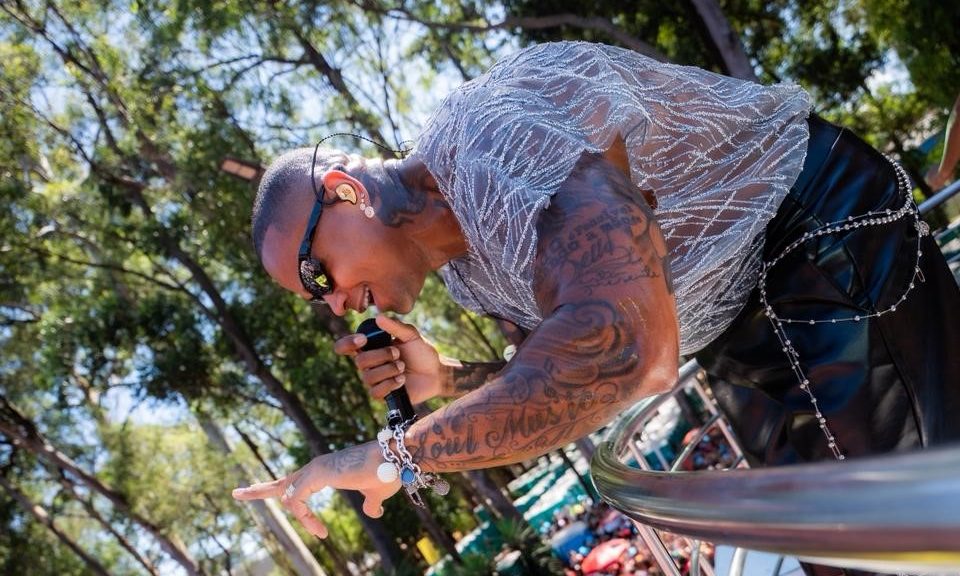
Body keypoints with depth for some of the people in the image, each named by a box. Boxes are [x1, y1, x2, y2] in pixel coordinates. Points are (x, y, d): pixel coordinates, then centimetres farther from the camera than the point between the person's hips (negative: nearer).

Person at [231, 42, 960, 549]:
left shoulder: (498, 128, -31)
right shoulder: (465, 266, 1)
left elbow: (620, 345, -46)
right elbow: (559, 375, 13)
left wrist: (396, 454, -37)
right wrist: (448, 380, -7)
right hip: (746, 326, 9)